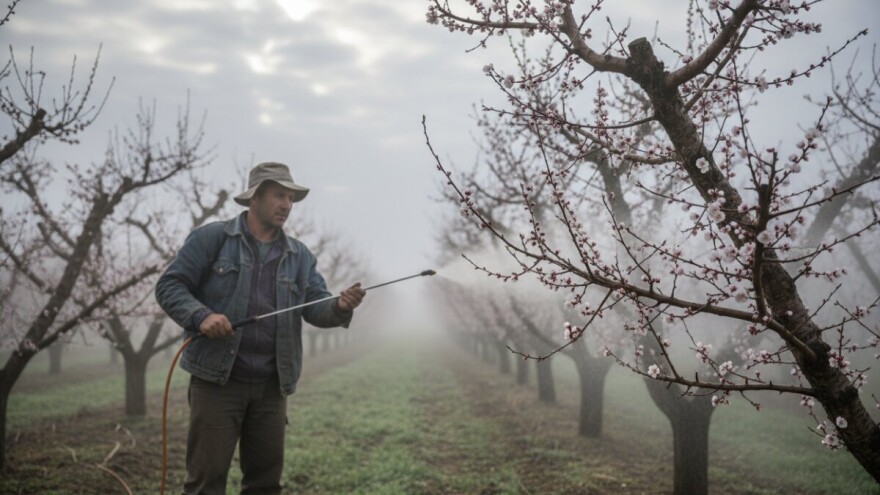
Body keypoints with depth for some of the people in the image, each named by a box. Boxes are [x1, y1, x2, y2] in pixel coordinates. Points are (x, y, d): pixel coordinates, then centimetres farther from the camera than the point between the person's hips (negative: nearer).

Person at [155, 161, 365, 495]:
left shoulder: (300, 256, 13)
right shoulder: (211, 238, 0)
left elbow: (316, 307, 5)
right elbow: (169, 285, -2)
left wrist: (340, 307, -18)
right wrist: (201, 316, -20)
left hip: (271, 386, 5)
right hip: (217, 379, -4)